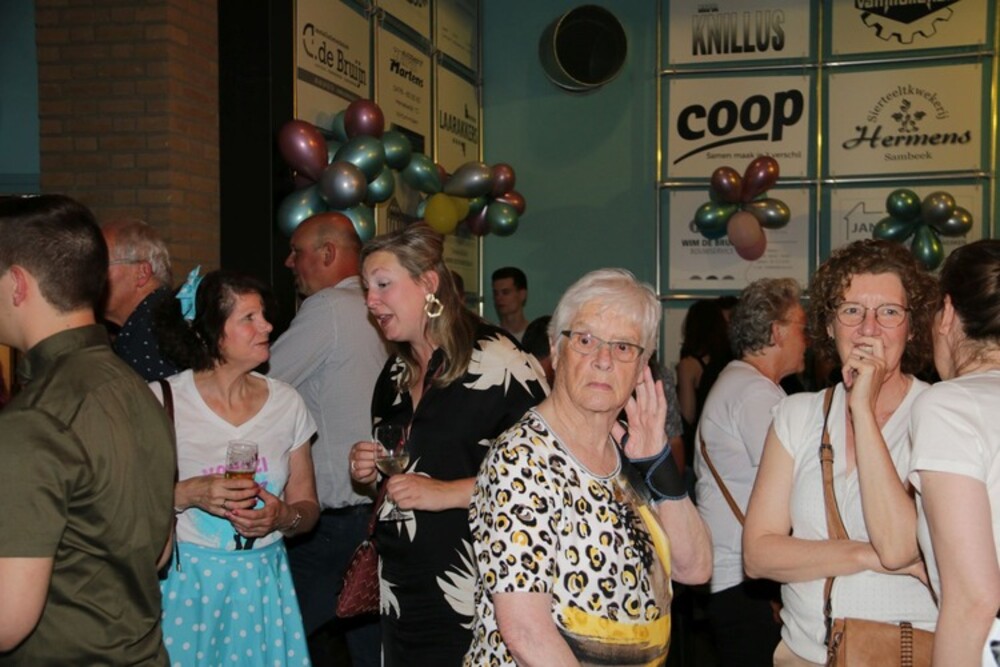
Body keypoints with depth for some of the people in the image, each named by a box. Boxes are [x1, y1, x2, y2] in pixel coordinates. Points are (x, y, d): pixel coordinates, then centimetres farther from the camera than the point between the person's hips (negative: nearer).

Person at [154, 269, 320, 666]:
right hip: (186, 584, -3)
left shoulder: (286, 403, 3)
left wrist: (283, 517, -12)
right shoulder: (161, 400, -7)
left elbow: (307, 507, 9)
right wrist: (186, 494, -21)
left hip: (263, 584, 3)